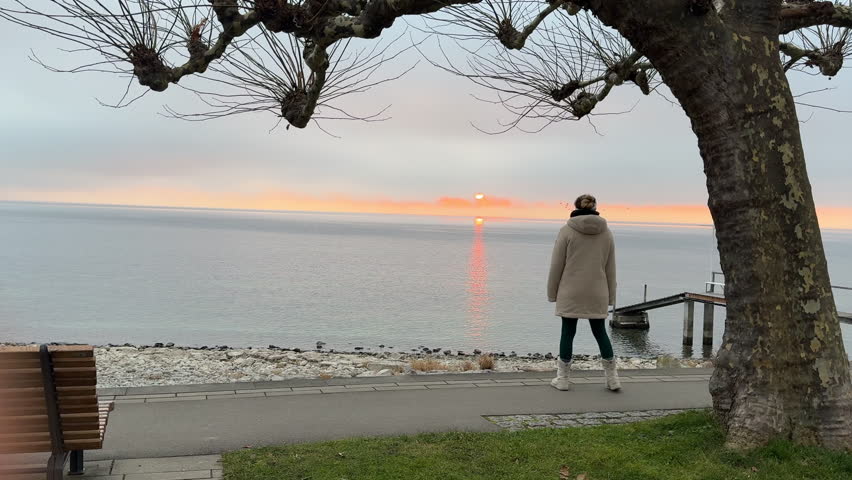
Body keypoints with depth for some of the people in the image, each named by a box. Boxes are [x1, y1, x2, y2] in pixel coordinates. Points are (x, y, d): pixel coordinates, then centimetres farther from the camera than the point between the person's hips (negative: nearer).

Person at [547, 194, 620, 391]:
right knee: (600, 332, 13)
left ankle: (563, 378, 12)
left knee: (568, 332, 6)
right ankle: (612, 378, 16)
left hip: (570, 293, -3)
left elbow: (557, 265, -6)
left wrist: (552, 293, 3)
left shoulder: (567, 230, -7)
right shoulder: (606, 232, 3)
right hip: (597, 293, 3)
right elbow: (610, 268, 6)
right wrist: (610, 297, 13)